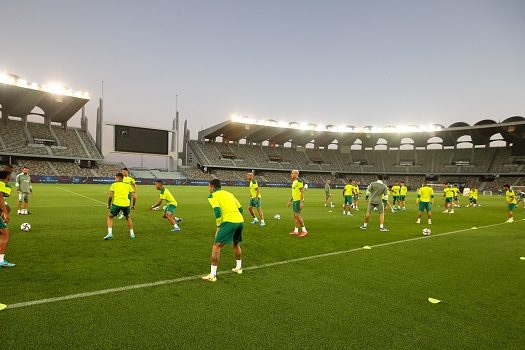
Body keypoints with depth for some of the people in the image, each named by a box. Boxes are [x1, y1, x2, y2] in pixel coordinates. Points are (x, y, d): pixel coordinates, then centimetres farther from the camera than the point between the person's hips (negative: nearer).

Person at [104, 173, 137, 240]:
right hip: (126, 204, 2)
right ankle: (132, 234, 25)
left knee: (110, 217, 22)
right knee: (128, 218, 27)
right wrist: (133, 205, 23)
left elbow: (110, 196, 0)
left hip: (116, 203, -2)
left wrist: (108, 204, 14)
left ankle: (110, 233, 8)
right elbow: (134, 197, 9)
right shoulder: (128, 185, 17)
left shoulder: (114, 185, 12)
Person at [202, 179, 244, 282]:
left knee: (216, 246, -1)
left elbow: (217, 211, -10)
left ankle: (212, 275, -2)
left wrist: (219, 226, 1)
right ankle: (238, 267, 41)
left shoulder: (212, 195, 5)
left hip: (229, 222, -7)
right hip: (240, 220, 7)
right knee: (236, 243, 29)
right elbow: (240, 209, 21)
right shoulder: (229, 193, 25)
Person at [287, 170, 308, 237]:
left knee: (297, 215, -9)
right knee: (295, 215, 9)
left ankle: (304, 231, -1)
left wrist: (301, 202, -24)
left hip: (298, 201, -9)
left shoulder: (299, 181, -14)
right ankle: (296, 231, 14)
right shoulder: (294, 182, 15)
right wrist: (290, 201, 23)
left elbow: (302, 192, -19)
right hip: (295, 200, 10)